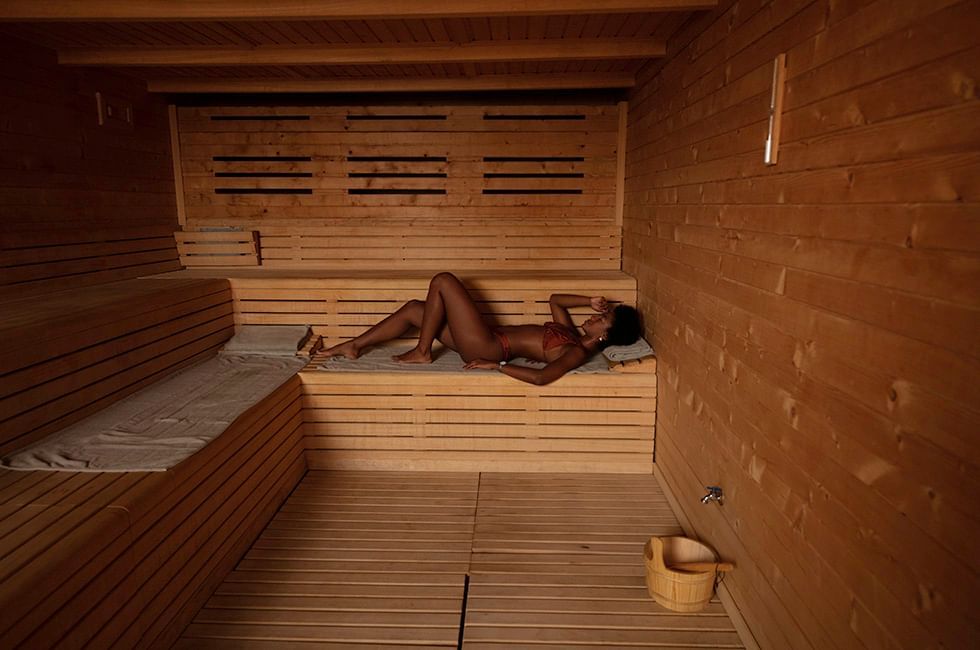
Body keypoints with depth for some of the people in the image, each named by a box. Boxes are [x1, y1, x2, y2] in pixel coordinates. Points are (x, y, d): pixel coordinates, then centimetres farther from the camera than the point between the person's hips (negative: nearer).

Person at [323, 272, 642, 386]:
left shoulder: (577, 352, -15)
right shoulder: (572, 335, 13)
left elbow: (541, 377, -33)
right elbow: (555, 299, 28)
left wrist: (497, 365, -26)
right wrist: (590, 302, 14)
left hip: (488, 348, -9)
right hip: (490, 340, 9)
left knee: (443, 280, -10)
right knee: (414, 308, 11)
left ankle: (422, 352, 0)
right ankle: (355, 346, 21)